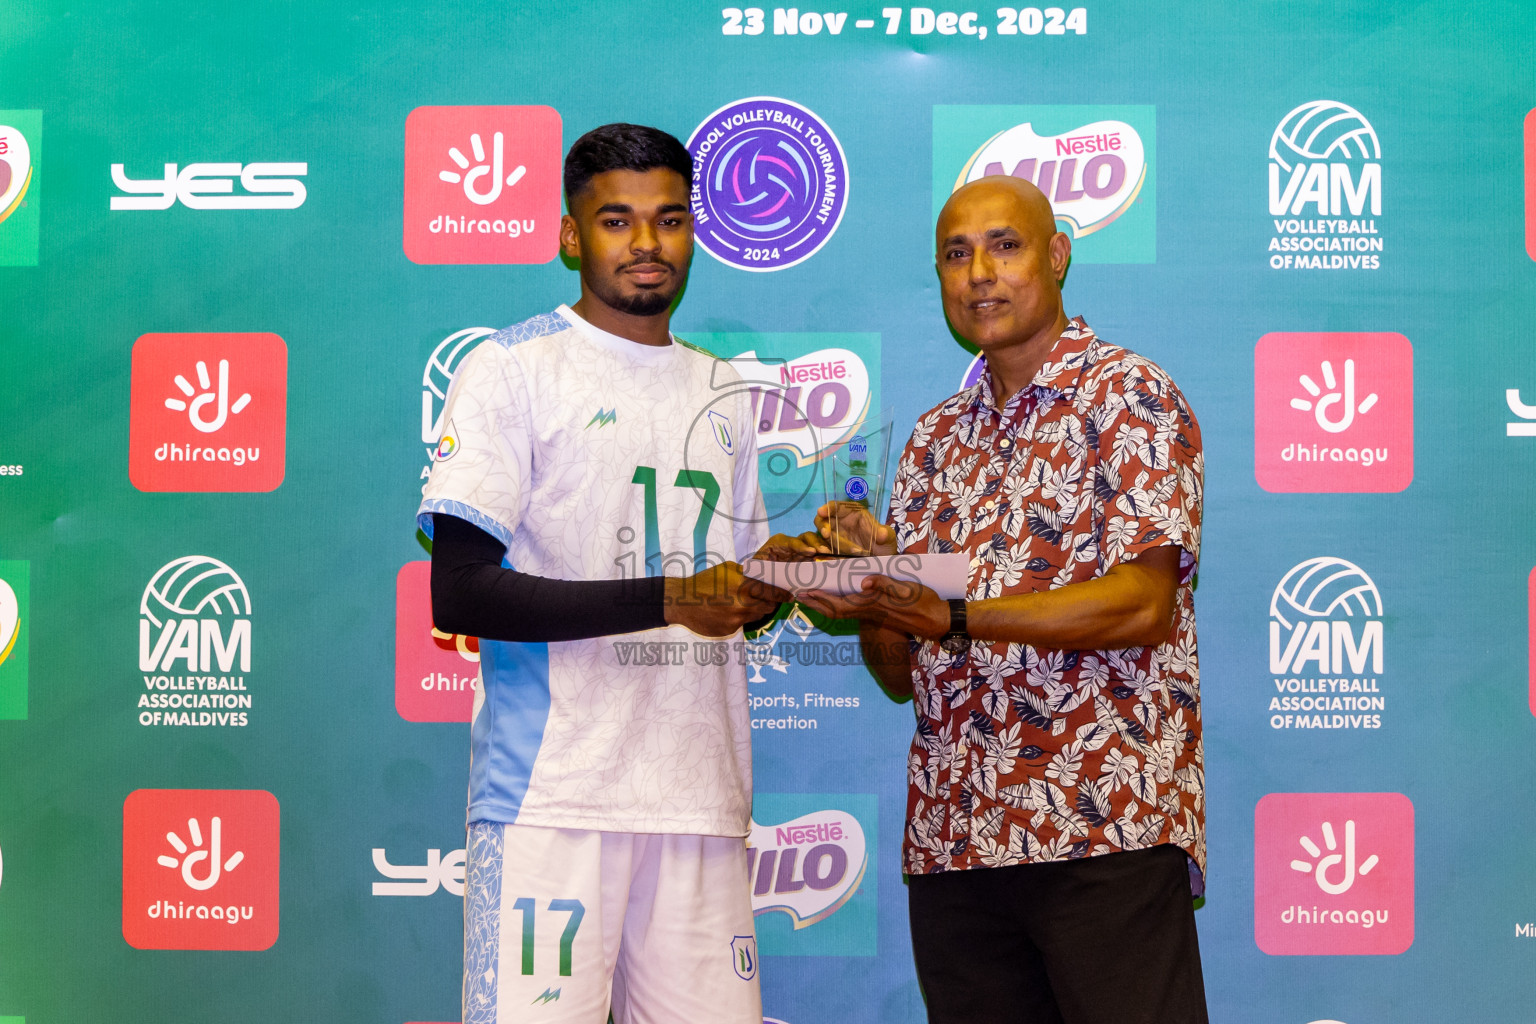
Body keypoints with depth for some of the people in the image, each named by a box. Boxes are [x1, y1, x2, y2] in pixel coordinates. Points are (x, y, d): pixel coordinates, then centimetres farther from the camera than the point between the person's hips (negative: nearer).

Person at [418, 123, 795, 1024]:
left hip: (702, 797, 5)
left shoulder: (722, 393, 20)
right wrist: (669, 596, -16)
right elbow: (457, 592, -11)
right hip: (553, 794, -5)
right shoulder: (512, 369, 0)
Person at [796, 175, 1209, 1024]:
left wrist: (955, 617, -22)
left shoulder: (1127, 395, -1)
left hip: (1103, 827, -5)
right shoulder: (935, 437, 17)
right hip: (951, 831, 6)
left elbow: (1143, 602, -14)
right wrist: (868, 583, -7)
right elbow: (901, 674, 14)